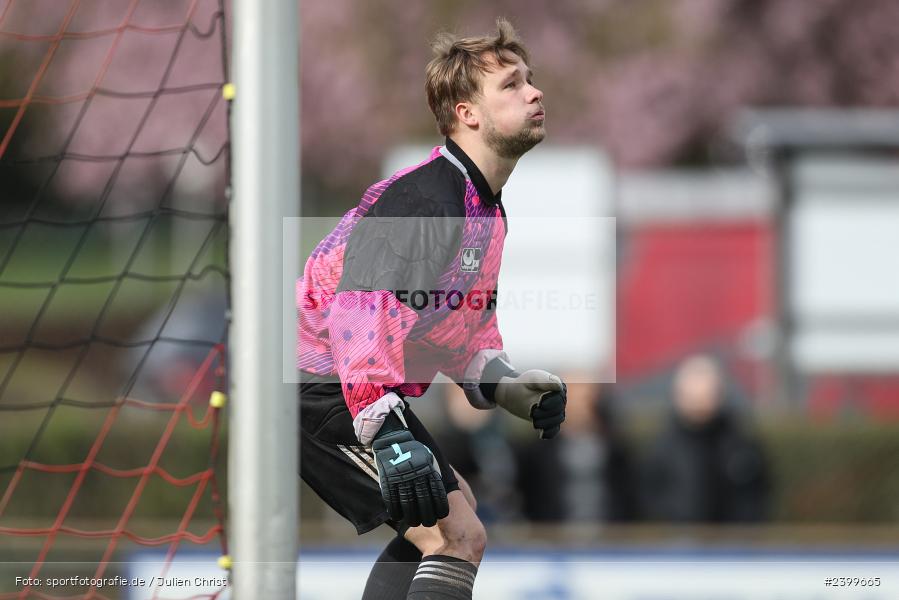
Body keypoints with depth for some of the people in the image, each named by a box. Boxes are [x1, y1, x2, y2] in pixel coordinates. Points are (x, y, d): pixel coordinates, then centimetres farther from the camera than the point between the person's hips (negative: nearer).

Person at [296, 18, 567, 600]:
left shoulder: (486, 209, 12)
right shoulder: (425, 198, -22)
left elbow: (463, 324, 23)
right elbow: (361, 309, -35)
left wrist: (510, 385, 4)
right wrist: (388, 432, -44)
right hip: (320, 393, -11)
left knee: (456, 507, 29)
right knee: (459, 538, -19)